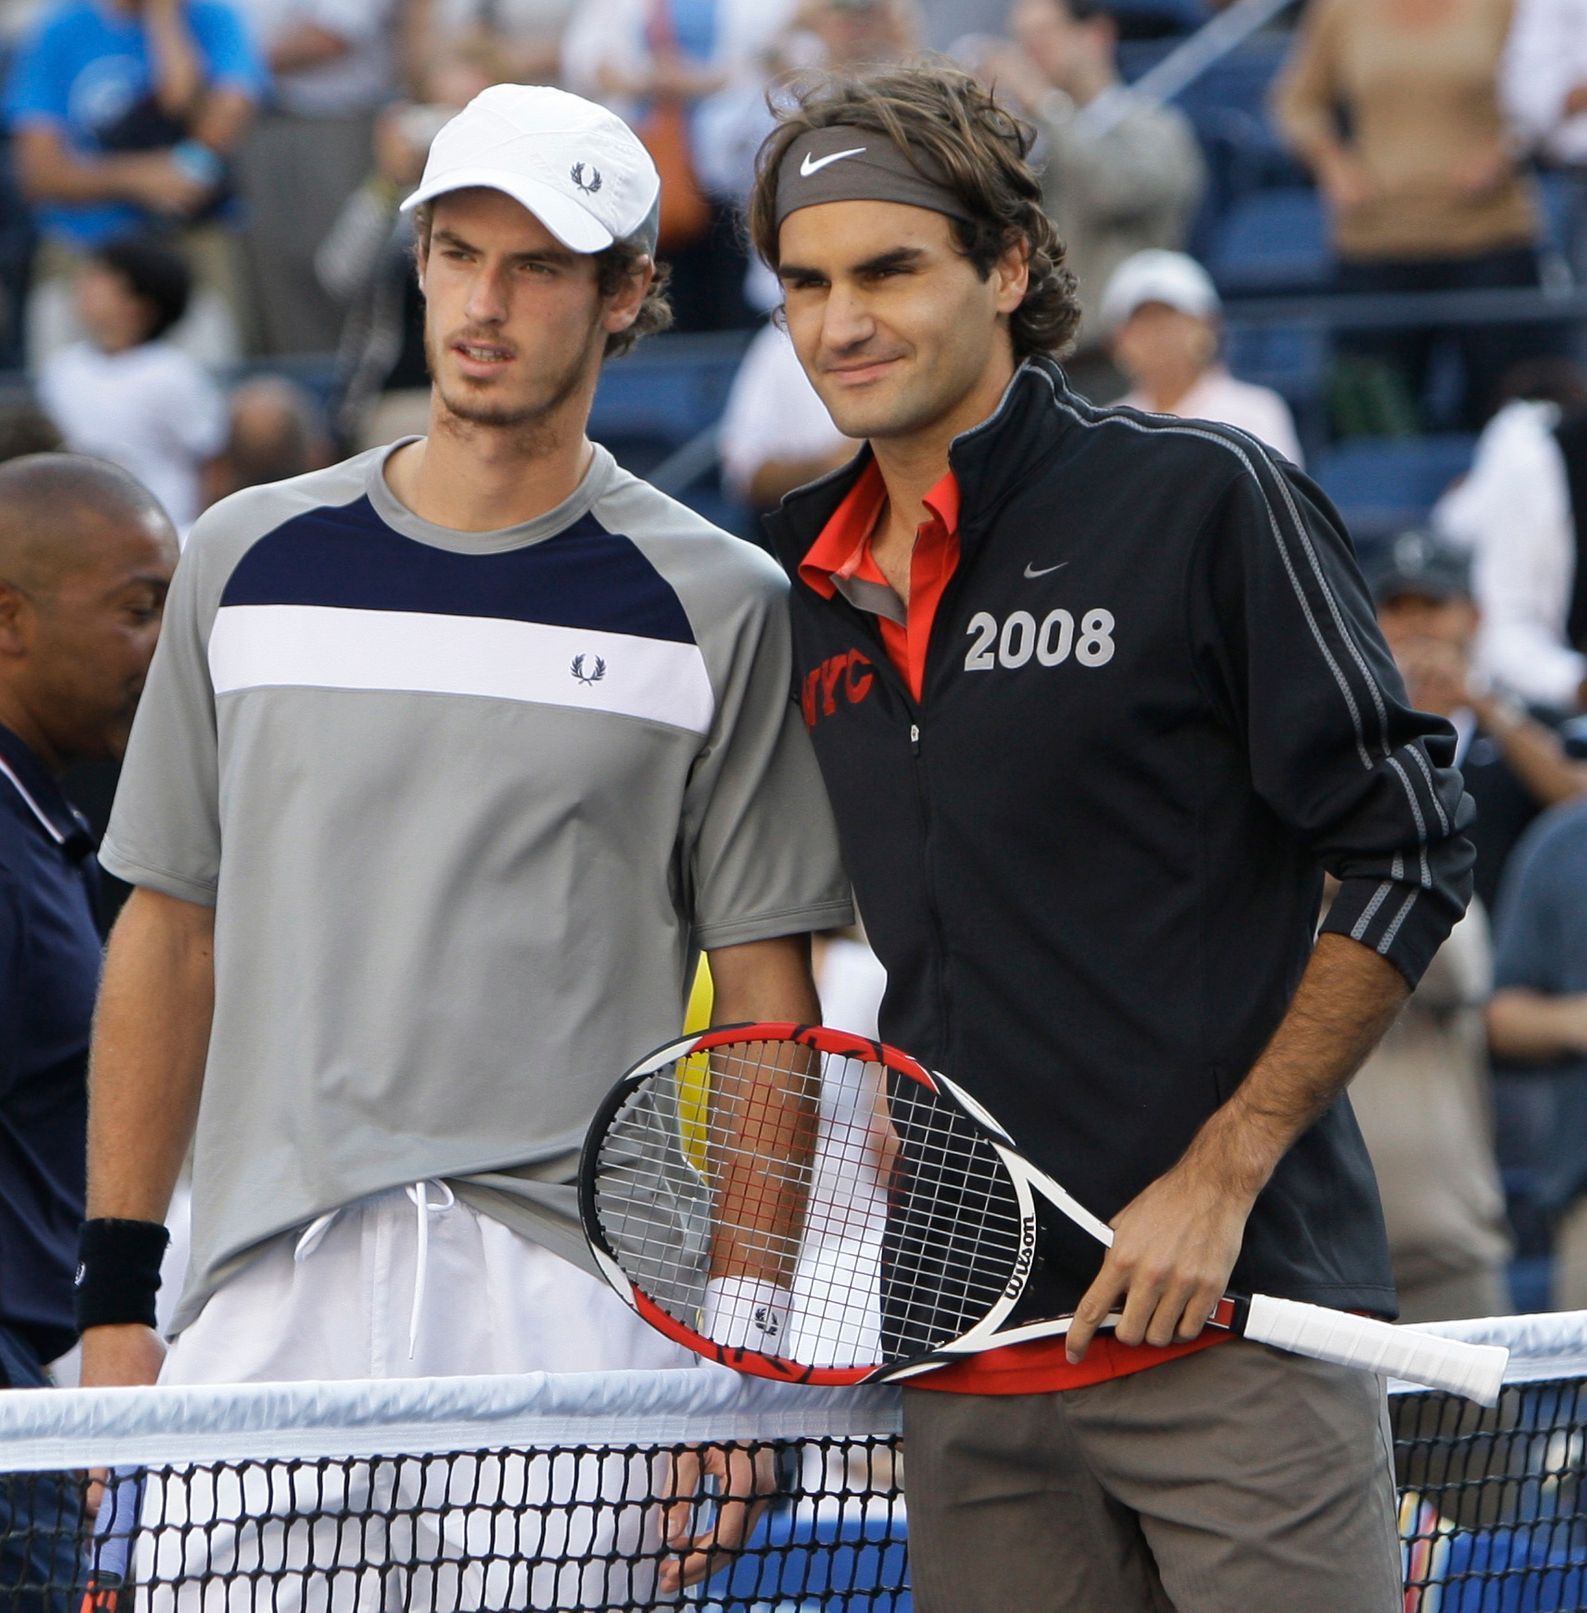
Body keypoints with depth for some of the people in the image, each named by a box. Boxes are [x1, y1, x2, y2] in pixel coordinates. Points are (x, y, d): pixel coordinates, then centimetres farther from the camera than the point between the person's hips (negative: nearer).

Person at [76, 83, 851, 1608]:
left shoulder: (715, 605, 4)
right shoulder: (247, 559, 11)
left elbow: (767, 995, 5)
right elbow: (171, 931, 15)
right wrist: (115, 1286, 9)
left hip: (583, 1296, -2)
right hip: (270, 1295, 2)